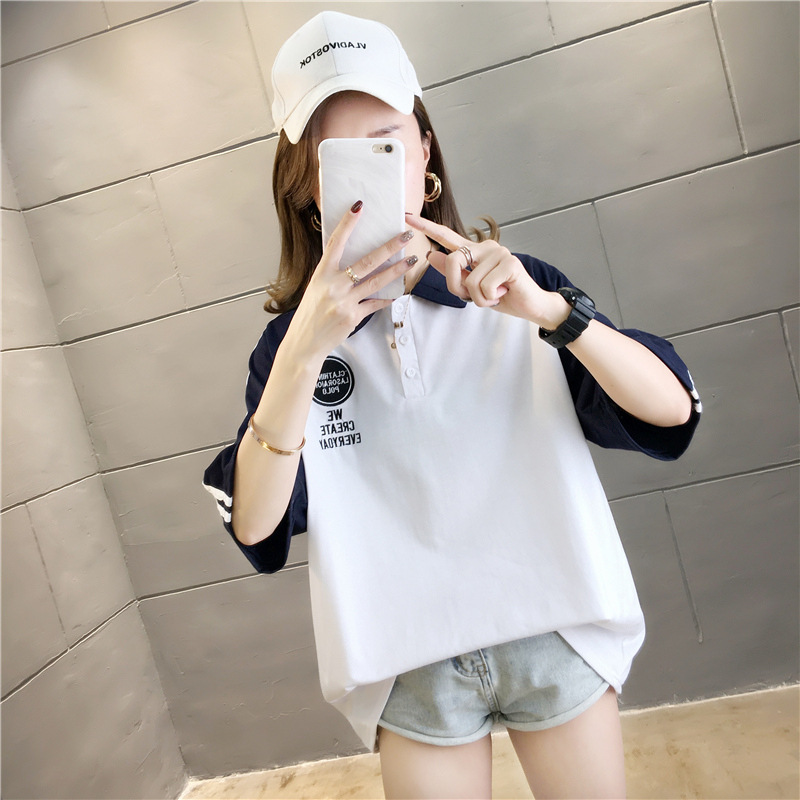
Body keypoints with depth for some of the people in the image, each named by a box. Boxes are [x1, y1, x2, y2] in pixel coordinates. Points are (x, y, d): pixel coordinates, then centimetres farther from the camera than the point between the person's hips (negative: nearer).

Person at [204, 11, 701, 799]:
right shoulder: (292, 337, -4)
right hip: (413, 668, 0)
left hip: (555, 636, 1)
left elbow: (672, 410, -10)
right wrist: (307, 345, -28)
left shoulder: (517, 291, -3)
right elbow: (253, 526, -16)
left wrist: (548, 310, -25)